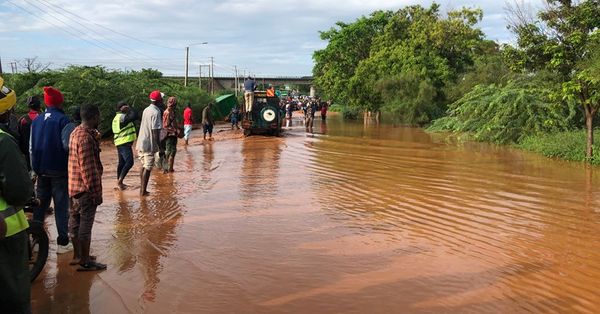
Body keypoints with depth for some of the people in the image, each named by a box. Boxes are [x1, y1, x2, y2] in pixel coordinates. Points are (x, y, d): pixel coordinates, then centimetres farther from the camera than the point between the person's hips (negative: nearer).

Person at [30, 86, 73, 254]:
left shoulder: (36, 121, 6)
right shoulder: (63, 119, -11)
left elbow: (31, 147, 9)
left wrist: (35, 168, 14)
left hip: (42, 170, 5)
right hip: (59, 170, -5)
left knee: (41, 204, 15)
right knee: (61, 205, 0)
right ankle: (63, 243, 1)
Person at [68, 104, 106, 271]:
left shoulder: (76, 132, 10)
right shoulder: (86, 137, -21)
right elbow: (88, 168, -23)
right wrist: (96, 192, -18)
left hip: (74, 187, 10)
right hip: (85, 188, -10)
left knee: (75, 221, 18)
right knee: (85, 224, 0)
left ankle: (77, 256, 31)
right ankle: (85, 262, 9)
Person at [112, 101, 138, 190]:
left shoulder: (116, 118, 17)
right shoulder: (122, 117, -14)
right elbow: (135, 116, -24)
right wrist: (129, 109, -11)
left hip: (119, 143, 10)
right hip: (125, 143, -10)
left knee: (122, 162, 15)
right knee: (129, 162, -14)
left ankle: (119, 182, 20)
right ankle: (120, 181, -17)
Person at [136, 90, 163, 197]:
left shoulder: (146, 110, 11)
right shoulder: (156, 112, -16)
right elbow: (155, 131, -19)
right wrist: (160, 147, -15)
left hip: (141, 143, 8)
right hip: (149, 144, -8)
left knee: (144, 166, 17)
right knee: (148, 168, -1)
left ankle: (142, 189, 22)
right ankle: (143, 191, 3)